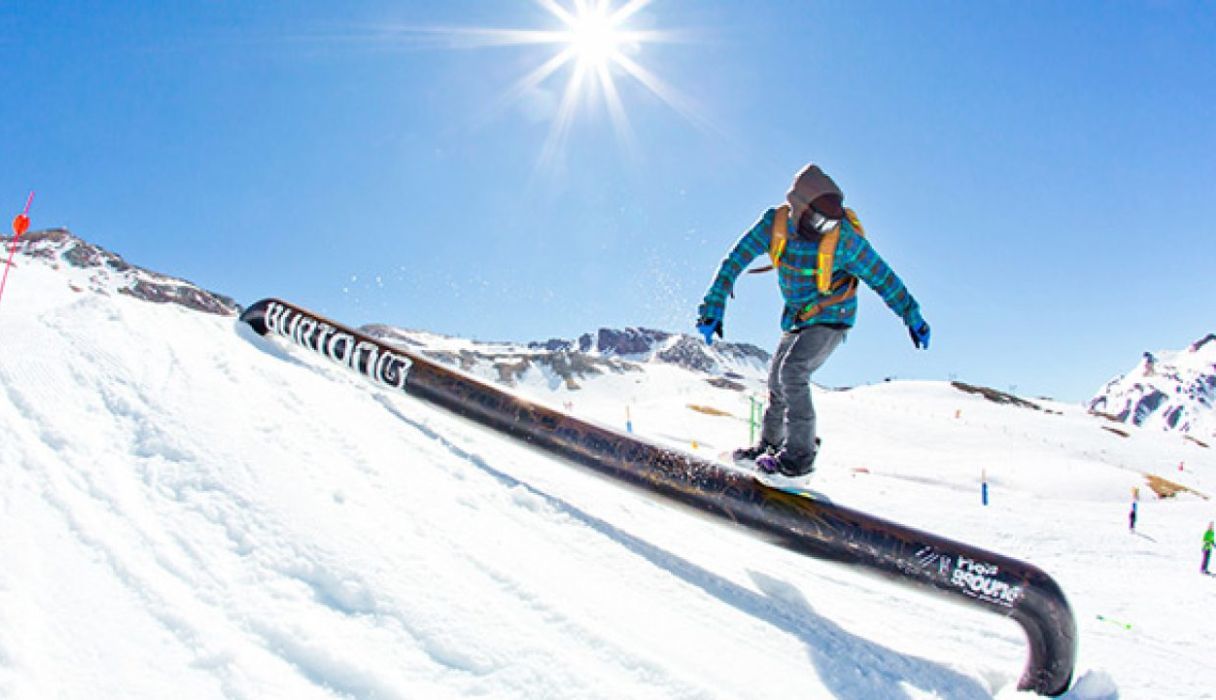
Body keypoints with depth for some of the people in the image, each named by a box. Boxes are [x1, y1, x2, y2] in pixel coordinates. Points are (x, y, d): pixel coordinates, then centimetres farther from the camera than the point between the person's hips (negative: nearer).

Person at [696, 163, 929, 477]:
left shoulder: (844, 237, -26)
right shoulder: (774, 223, -18)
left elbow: (882, 277, -13)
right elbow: (734, 262, -16)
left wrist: (913, 318, -5)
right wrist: (714, 307, -24)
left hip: (831, 319, -5)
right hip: (797, 317, 6)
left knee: (792, 372, -22)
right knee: (777, 379, 14)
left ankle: (800, 455, -10)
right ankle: (770, 443, 34)